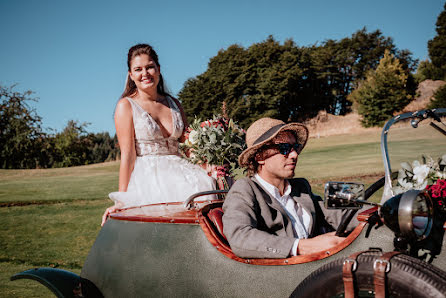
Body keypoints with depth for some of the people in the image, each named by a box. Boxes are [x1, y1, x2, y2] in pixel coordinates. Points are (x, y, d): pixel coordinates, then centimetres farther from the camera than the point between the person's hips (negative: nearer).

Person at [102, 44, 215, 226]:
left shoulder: (173, 103, 17)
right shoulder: (126, 105, 2)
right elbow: (128, 155, -5)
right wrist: (122, 200, -13)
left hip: (178, 172, 5)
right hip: (146, 177, -5)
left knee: (209, 185, -25)